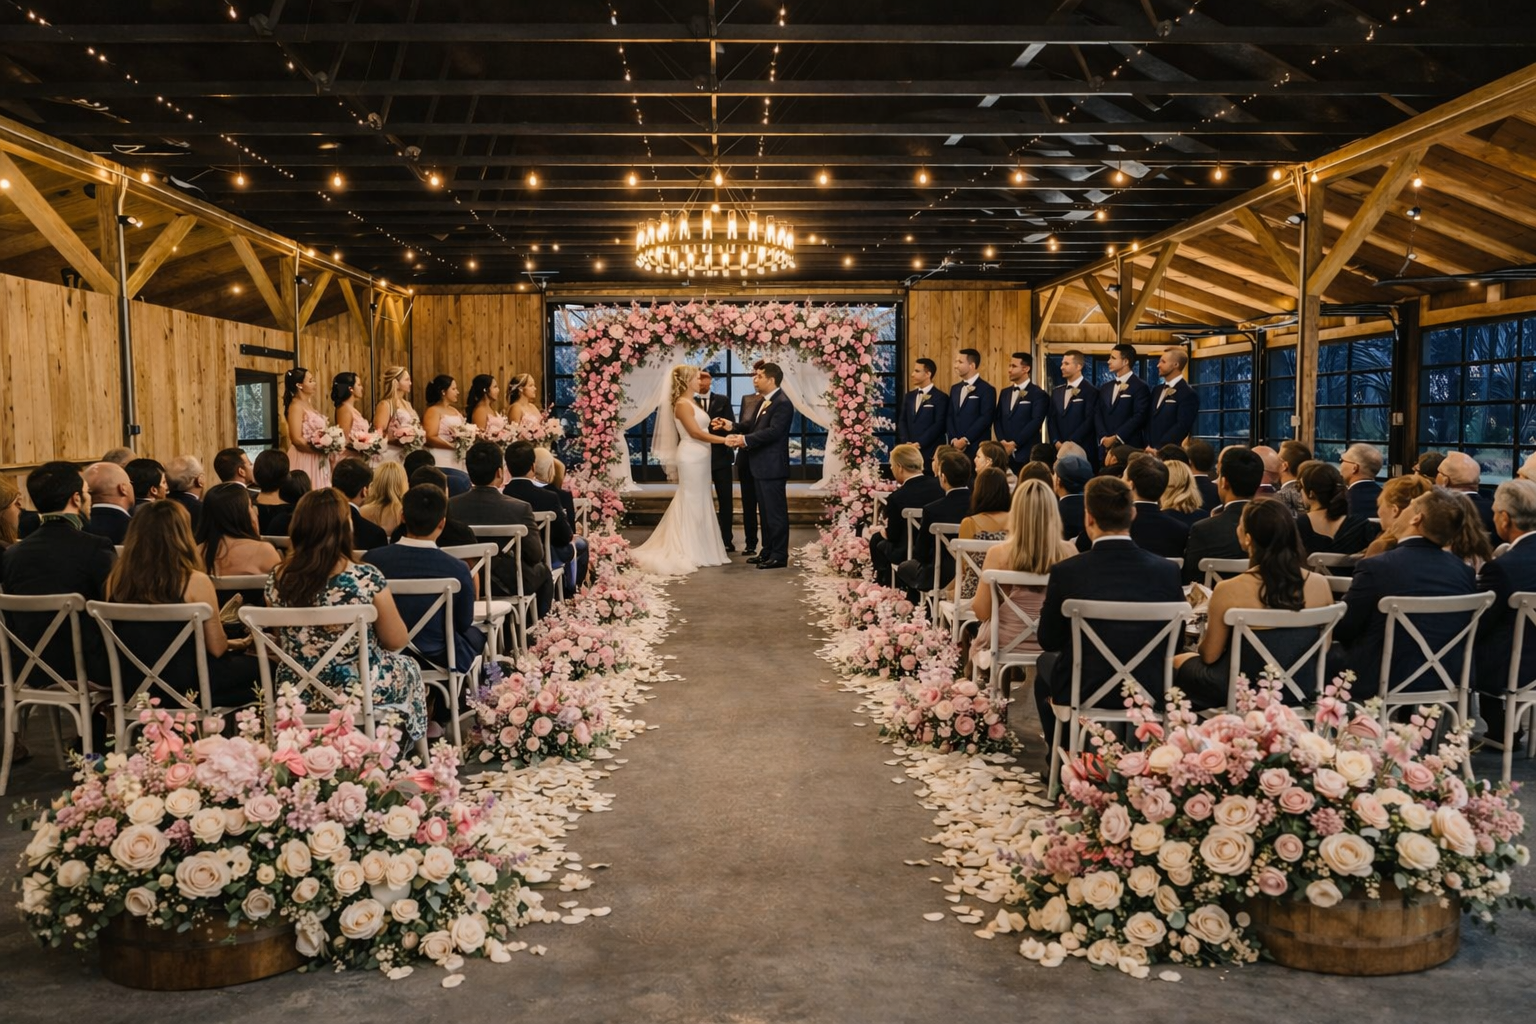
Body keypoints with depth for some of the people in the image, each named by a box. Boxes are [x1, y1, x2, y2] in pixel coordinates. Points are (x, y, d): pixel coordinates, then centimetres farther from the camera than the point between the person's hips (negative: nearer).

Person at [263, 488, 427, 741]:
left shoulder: (277, 580, -12)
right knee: (408, 668, 31)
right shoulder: (367, 579, -24)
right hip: (359, 690, -4)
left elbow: (282, 642, 4)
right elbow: (396, 641, -11)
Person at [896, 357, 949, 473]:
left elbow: (939, 425, -10)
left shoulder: (941, 397, -3)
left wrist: (920, 443, -14)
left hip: (930, 452, -5)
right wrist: (906, 443, -3)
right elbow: (902, 421, 13)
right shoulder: (908, 396, 16)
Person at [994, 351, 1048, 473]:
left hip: (1027, 454, -5)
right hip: (1005, 452, 5)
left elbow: (1036, 422, -13)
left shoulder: (1038, 394, -3)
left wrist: (1014, 443, -16)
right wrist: (1002, 442, -5)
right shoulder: (1004, 392, 17)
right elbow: (997, 419, 12)